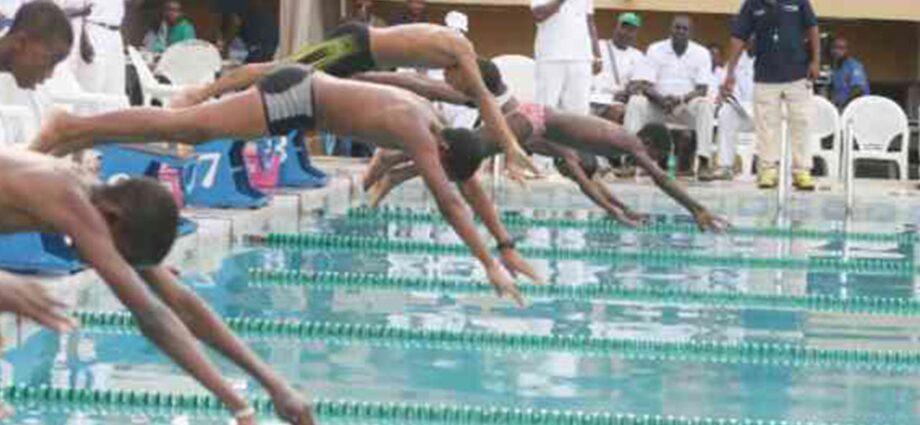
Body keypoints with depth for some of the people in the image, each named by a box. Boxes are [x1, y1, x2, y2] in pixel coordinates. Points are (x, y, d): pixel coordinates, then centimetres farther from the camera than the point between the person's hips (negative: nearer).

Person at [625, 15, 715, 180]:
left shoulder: (701, 53, 2)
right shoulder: (655, 50, 3)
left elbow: (702, 89, -5)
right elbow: (645, 86, -5)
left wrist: (681, 99, -25)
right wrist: (661, 99, -26)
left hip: (687, 108, -1)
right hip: (657, 108, 1)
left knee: (706, 104, -32)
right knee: (635, 103, -28)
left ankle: (704, 163, -40)